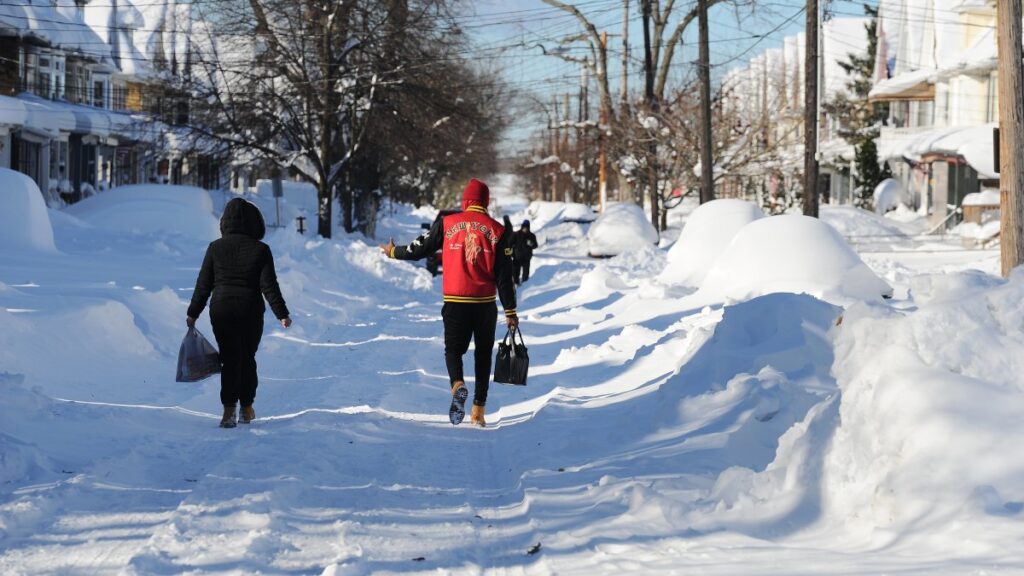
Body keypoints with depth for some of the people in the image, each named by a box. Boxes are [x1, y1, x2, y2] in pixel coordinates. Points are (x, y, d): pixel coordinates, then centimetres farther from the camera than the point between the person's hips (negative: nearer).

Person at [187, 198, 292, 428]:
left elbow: (203, 284, 1)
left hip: (221, 312, 1)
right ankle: (247, 409, 23)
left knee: (230, 360, 4)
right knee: (248, 359, 15)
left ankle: (229, 411, -9)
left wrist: (193, 313, 9)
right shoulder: (260, 250, -7)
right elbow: (269, 286, -9)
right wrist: (282, 314, -4)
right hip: (251, 314, -1)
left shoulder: (215, 248, -2)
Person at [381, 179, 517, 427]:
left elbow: (419, 248, 8)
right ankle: (478, 410, 13)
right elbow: (504, 275, -2)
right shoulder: (497, 230, -1)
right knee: (483, 354, 15)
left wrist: (393, 252, 28)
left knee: (453, 348, 9)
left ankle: (458, 385, -23)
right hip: (485, 303, 1)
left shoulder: (447, 223, -1)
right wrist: (510, 311, 4)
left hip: (455, 302, -1)